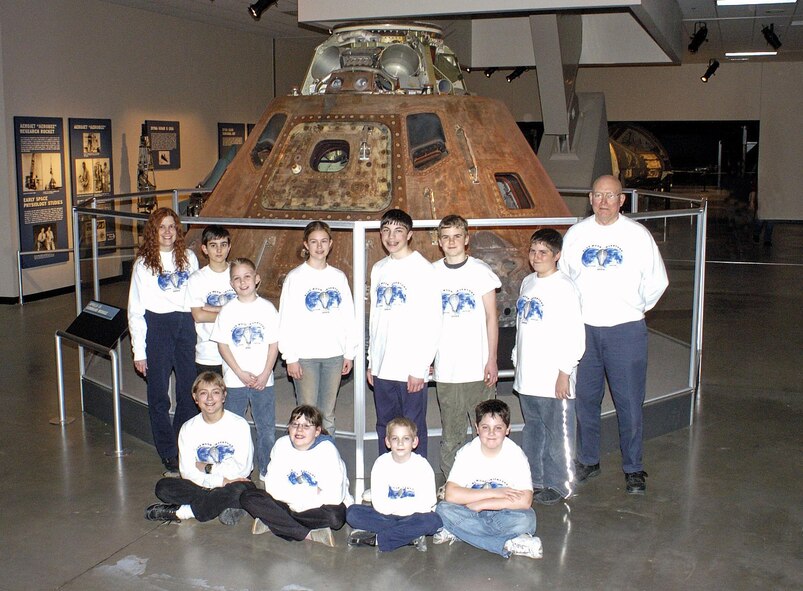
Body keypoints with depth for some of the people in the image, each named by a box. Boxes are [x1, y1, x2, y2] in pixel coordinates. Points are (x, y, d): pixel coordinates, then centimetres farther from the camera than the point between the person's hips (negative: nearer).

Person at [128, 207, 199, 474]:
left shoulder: (189, 258, 7)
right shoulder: (143, 263, 0)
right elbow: (135, 310, -1)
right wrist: (139, 350, -4)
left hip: (186, 324, 2)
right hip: (157, 326, -2)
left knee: (190, 390, 4)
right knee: (159, 393, 3)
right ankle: (169, 452, 15)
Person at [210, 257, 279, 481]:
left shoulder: (267, 308, 0)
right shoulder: (227, 311, 0)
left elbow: (274, 343, 0)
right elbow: (222, 345, -2)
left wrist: (265, 374, -9)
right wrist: (241, 373, -10)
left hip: (263, 380, 0)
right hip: (235, 380, 0)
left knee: (266, 428, 5)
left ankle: (267, 470, 19)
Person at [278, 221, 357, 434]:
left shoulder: (339, 277, 7)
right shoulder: (295, 277, -3)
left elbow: (348, 316, 10)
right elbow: (286, 320, -5)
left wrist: (349, 352, 7)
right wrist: (290, 357, -8)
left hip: (334, 354, 3)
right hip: (305, 355, -3)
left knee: (328, 413, 11)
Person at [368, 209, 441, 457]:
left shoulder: (422, 269, -7)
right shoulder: (379, 269, 12)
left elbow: (432, 322, -10)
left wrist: (420, 368, -14)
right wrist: (372, 361, 14)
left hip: (411, 370, -6)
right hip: (382, 367, 6)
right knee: (385, 428, 14)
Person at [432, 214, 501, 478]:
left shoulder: (481, 271, 0)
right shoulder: (431, 273, 6)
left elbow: (491, 317, 1)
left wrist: (492, 360, -4)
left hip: (478, 367, -2)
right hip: (445, 368, 2)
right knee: (450, 434, 9)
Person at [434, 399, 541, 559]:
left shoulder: (516, 454, -11)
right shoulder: (467, 452, -8)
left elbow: (524, 501, -22)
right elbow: (451, 494, -19)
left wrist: (480, 504, -22)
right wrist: (493, 493, -22)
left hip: (503, 515, -2)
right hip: (471, 514, 2)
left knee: (526, 519, -32)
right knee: (443, 510, -27)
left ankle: (458, 532, -22)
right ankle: (510, 544, -28)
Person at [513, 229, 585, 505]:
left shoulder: (563, 287, -11)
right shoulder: (527, 282, 11)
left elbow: (575, 335, -14)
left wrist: (564, 373, -15)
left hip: (554, 378, -7)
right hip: (527, 376, 7)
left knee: (558, 433, 2)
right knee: (532, 429, 17)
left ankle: (559, 485, 14)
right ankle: (534, 480, 29)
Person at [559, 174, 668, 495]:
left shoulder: (637, 234, -2)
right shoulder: (576, 233, 4)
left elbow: (656, 281, 6)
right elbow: (563, 276, 14)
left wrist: (635, 308, 9)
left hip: (626, 331, -2)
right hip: (583, 329, 3)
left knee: (629, 403, 1)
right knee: (584, 399, 11)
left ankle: (633, 468, 17)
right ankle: (588, 460, 29)